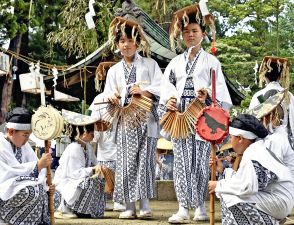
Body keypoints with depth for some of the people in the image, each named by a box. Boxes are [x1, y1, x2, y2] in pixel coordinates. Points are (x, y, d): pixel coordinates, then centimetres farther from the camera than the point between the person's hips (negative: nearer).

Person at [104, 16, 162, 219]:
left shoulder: (150, 64, 11)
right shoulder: (114, 71, 21)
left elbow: (161, 88, 2)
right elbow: (108, 93, 14)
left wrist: (145, 92, -15)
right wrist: (111, 97, -9)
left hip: (146, 119, -3)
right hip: (124, 121, 3)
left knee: (145, 159, -9)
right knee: (126, 162, -4)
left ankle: (145, 204, -7)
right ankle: (129, 206, -2)